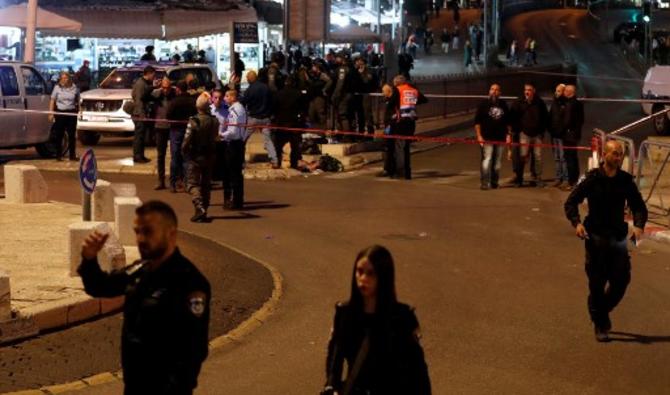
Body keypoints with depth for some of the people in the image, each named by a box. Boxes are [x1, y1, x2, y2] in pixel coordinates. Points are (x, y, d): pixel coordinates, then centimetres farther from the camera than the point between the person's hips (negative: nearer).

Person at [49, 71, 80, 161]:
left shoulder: (74, 88, 4)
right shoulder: (57, 88, 1)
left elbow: (78, 101, 11)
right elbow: (52, 101, 1)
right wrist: (51, 113, -6)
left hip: (71, 113, 1)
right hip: (60, 113, -1)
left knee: (72, 135, 5)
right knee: (59, 135, 2)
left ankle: (72, 155, 12)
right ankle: (58, 155, 9)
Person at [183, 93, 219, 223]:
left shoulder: (194, 121, -18)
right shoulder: (214, 121, -5)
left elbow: (187, 141, -15)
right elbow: (215, 138, 4)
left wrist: (184, 153, -1)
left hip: (195, 157, -4)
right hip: (210, 156, 4)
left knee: (192, 184, 0)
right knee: (206, 184, 14)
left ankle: (200, 208, -19)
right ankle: (204, 210, 17)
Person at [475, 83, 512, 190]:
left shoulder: (503, 105, 11)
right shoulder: (484, 104, 0)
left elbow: (508, 121, 17)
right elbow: (477, 121, -2)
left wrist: (508, 134, 9)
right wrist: (479, 136, -10)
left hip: (500, 138, 4)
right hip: (487, 138, -4)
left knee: (497, 162, 8)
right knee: (487, 160, -12)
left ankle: (494, 182, 17)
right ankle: (485, 182, -12)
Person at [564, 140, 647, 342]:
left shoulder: (626, 180, 2)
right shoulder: (593, 178, -7)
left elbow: (638, 206, 9)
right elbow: (571, 202, -4)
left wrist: (639, 225, -10)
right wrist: (576, 223, -20)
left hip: (618, 237, 3)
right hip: (595, 237, -3)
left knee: (622, 279, 0)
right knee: (597, 283, 2)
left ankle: (603, 310, 28)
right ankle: (600, 325, 15)